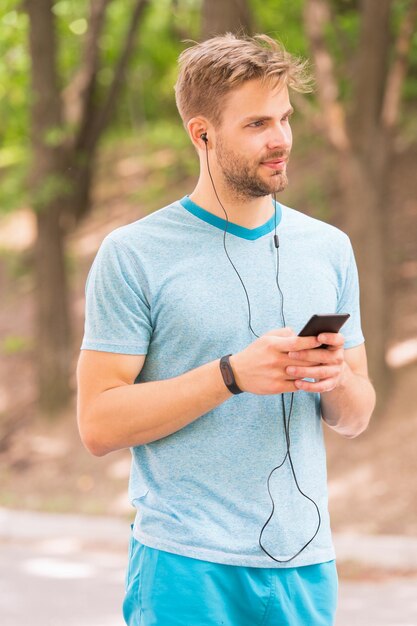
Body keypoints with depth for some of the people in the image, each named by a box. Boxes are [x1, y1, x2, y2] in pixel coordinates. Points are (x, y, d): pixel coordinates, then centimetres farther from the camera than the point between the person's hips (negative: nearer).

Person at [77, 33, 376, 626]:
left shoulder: (329, 248, 9)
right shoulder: (133, 255, -5)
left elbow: (356, 419, 13)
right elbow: (99, 423, -10)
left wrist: (337, 379, -10)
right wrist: (233, 375, -19)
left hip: (305, 562, 4)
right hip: (186, 568, -4)